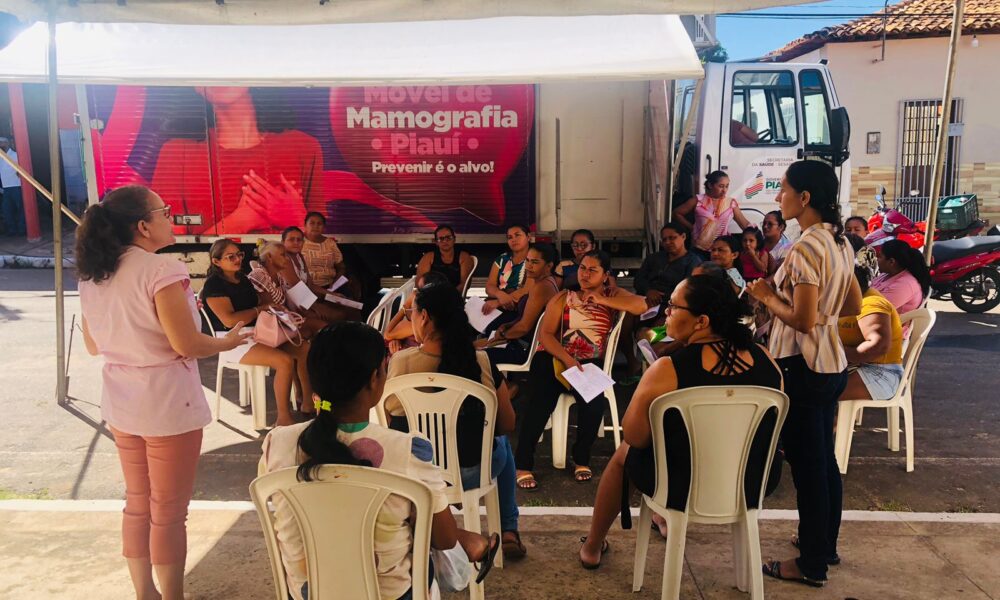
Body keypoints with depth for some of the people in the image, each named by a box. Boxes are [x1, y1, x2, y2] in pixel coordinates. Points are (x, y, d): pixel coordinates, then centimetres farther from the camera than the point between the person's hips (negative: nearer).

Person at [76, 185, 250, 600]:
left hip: (121, 402, 7)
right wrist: (228, 341, -2)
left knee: (137, 503, 20)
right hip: (167, 403, -7)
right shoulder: (163, 270, -20)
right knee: (168, 511, 8)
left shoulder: (90, 275, 3)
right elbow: (187, 345, -21)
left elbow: (93, 345, 12)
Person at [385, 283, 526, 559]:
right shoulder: (482, 362, -15)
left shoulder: (399, 361, -16)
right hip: (469, 474, 0)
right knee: (501, 443, 33)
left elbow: (391, 421, 0)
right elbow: (507, 425, -3)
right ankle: (509, 531, 30)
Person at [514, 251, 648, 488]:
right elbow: (545, 334, -1)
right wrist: (567, 359, -18)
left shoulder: (612, 295, 13)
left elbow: (641, 306, -7)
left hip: (589, 363, 0)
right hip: (553, 358, 0)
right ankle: (523, 464, -14)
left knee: (595, 399, -29)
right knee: (542, 399, -27)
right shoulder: (563, 297, 11)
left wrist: (602, 300, -9)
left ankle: (582, 458, -4)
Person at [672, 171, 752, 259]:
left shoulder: (731, 203, 4)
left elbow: (745, 224, 5)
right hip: (699, 250, -1)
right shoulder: (699, 200, -1)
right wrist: (692, 228, 1)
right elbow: (677, 213, 6)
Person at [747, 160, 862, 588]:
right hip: (832, 363, 10)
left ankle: (812, 565, 15)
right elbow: (853, 307, 15)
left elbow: (802, 320, -23)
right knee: (824, 459, 20)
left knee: (806, 463, 2)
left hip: (803, 367, -9)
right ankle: (826, 544, 36)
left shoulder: (805, 248, -21)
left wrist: (768, 297, -9)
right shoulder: (839, 242, 8)